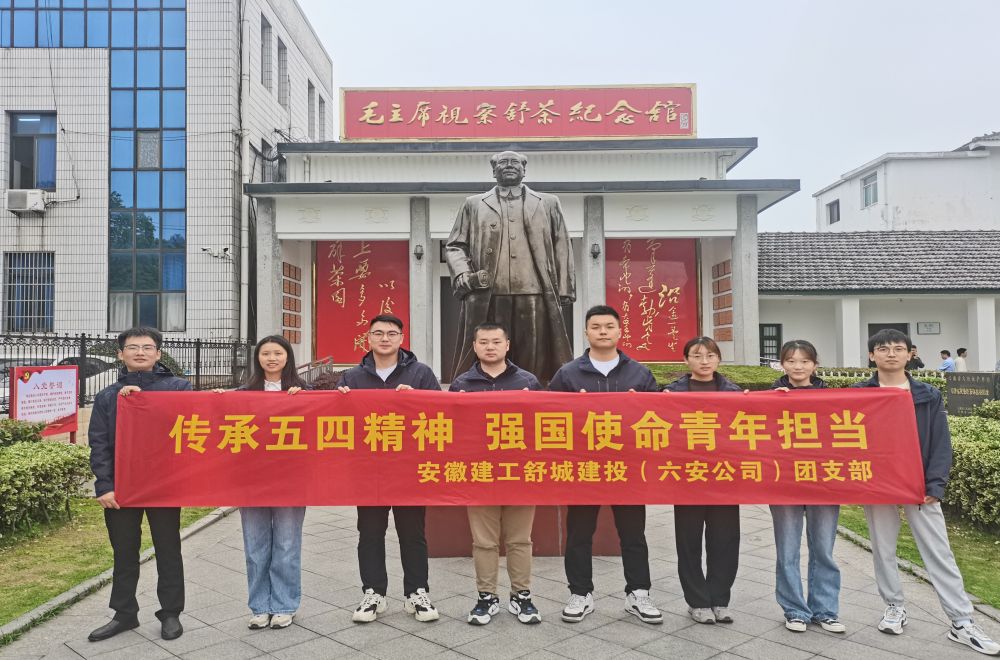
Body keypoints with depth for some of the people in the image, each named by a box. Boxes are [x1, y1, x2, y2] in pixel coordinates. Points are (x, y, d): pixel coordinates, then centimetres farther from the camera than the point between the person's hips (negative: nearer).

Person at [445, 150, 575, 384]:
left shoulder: (549, 204, 20)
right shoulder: (473, 204, 18)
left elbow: (561, 249, 15)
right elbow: (454, 247, 14)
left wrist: (563, 292, 6)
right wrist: (464, 275, -4)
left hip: (536, 298, 1)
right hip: (487, 298, 0)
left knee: (536, 365, 0)